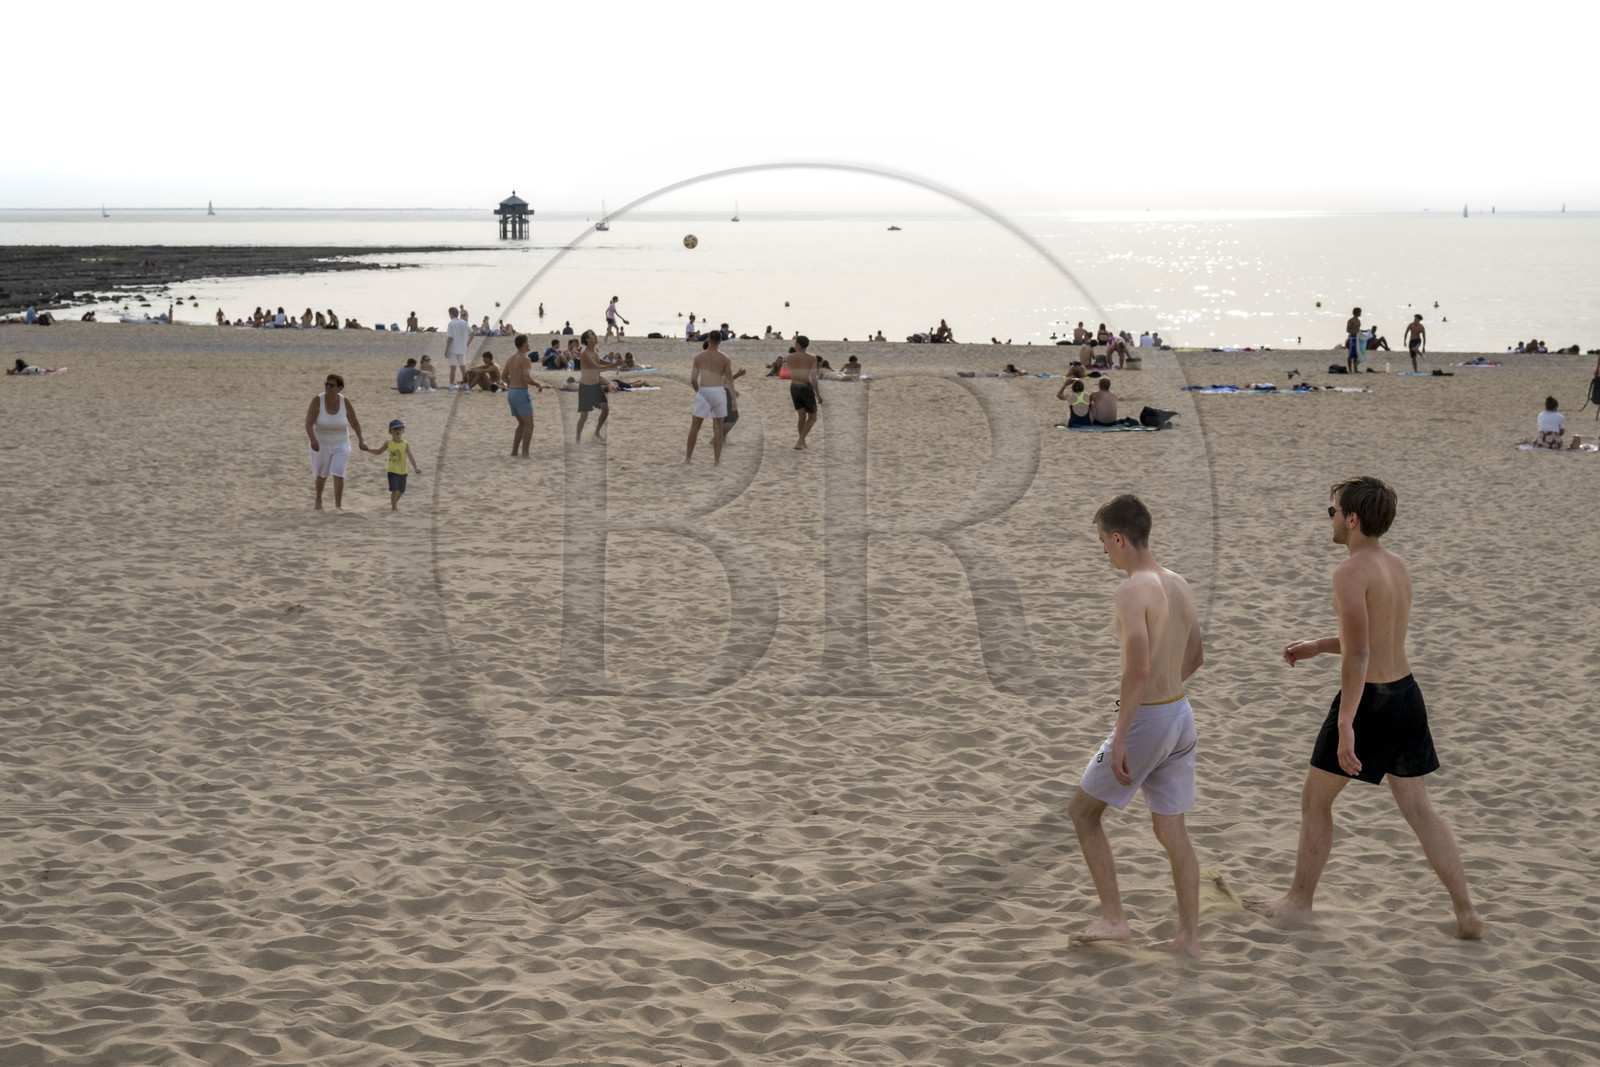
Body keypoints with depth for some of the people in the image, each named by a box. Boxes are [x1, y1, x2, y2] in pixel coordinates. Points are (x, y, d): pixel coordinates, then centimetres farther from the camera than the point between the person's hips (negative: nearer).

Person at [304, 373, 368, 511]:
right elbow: (308, 423, -26)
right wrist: (313, 440, -41)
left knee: (338, 474, -10)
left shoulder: (345, 403, -15)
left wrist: (361, 440, -2)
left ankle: (338, 503, 9)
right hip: (320, 445, 0)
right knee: (322, 475, 17)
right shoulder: (317, 400, -21)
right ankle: (318, 499, 44)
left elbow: (355, 423, -2)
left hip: (341, 445, 0)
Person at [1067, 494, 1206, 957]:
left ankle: (1113, 919, 8)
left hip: (1146, 720, -8)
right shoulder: (1178, 584, 8)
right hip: (1181, 714, 8)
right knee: (1172, 831, 14)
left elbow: (1138, 668, -26)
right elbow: (1196, 656, 19)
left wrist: (1119, 738, -24)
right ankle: (1189, 936, 16)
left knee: (1082, 811, 9)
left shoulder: (1132, 592, -19)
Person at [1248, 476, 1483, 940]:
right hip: (1406, 693, 8)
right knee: (1417, 808, 13)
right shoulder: (1398, 566, 9)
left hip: (1368, 700, -8)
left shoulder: (1351, 572, -18)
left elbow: (1358, 654, -25)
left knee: (1315, 800, 11)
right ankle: (1467, 913, 11)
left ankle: (1300, 898, 23)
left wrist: (1345, 727, -25)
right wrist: (1316, 646, 28)